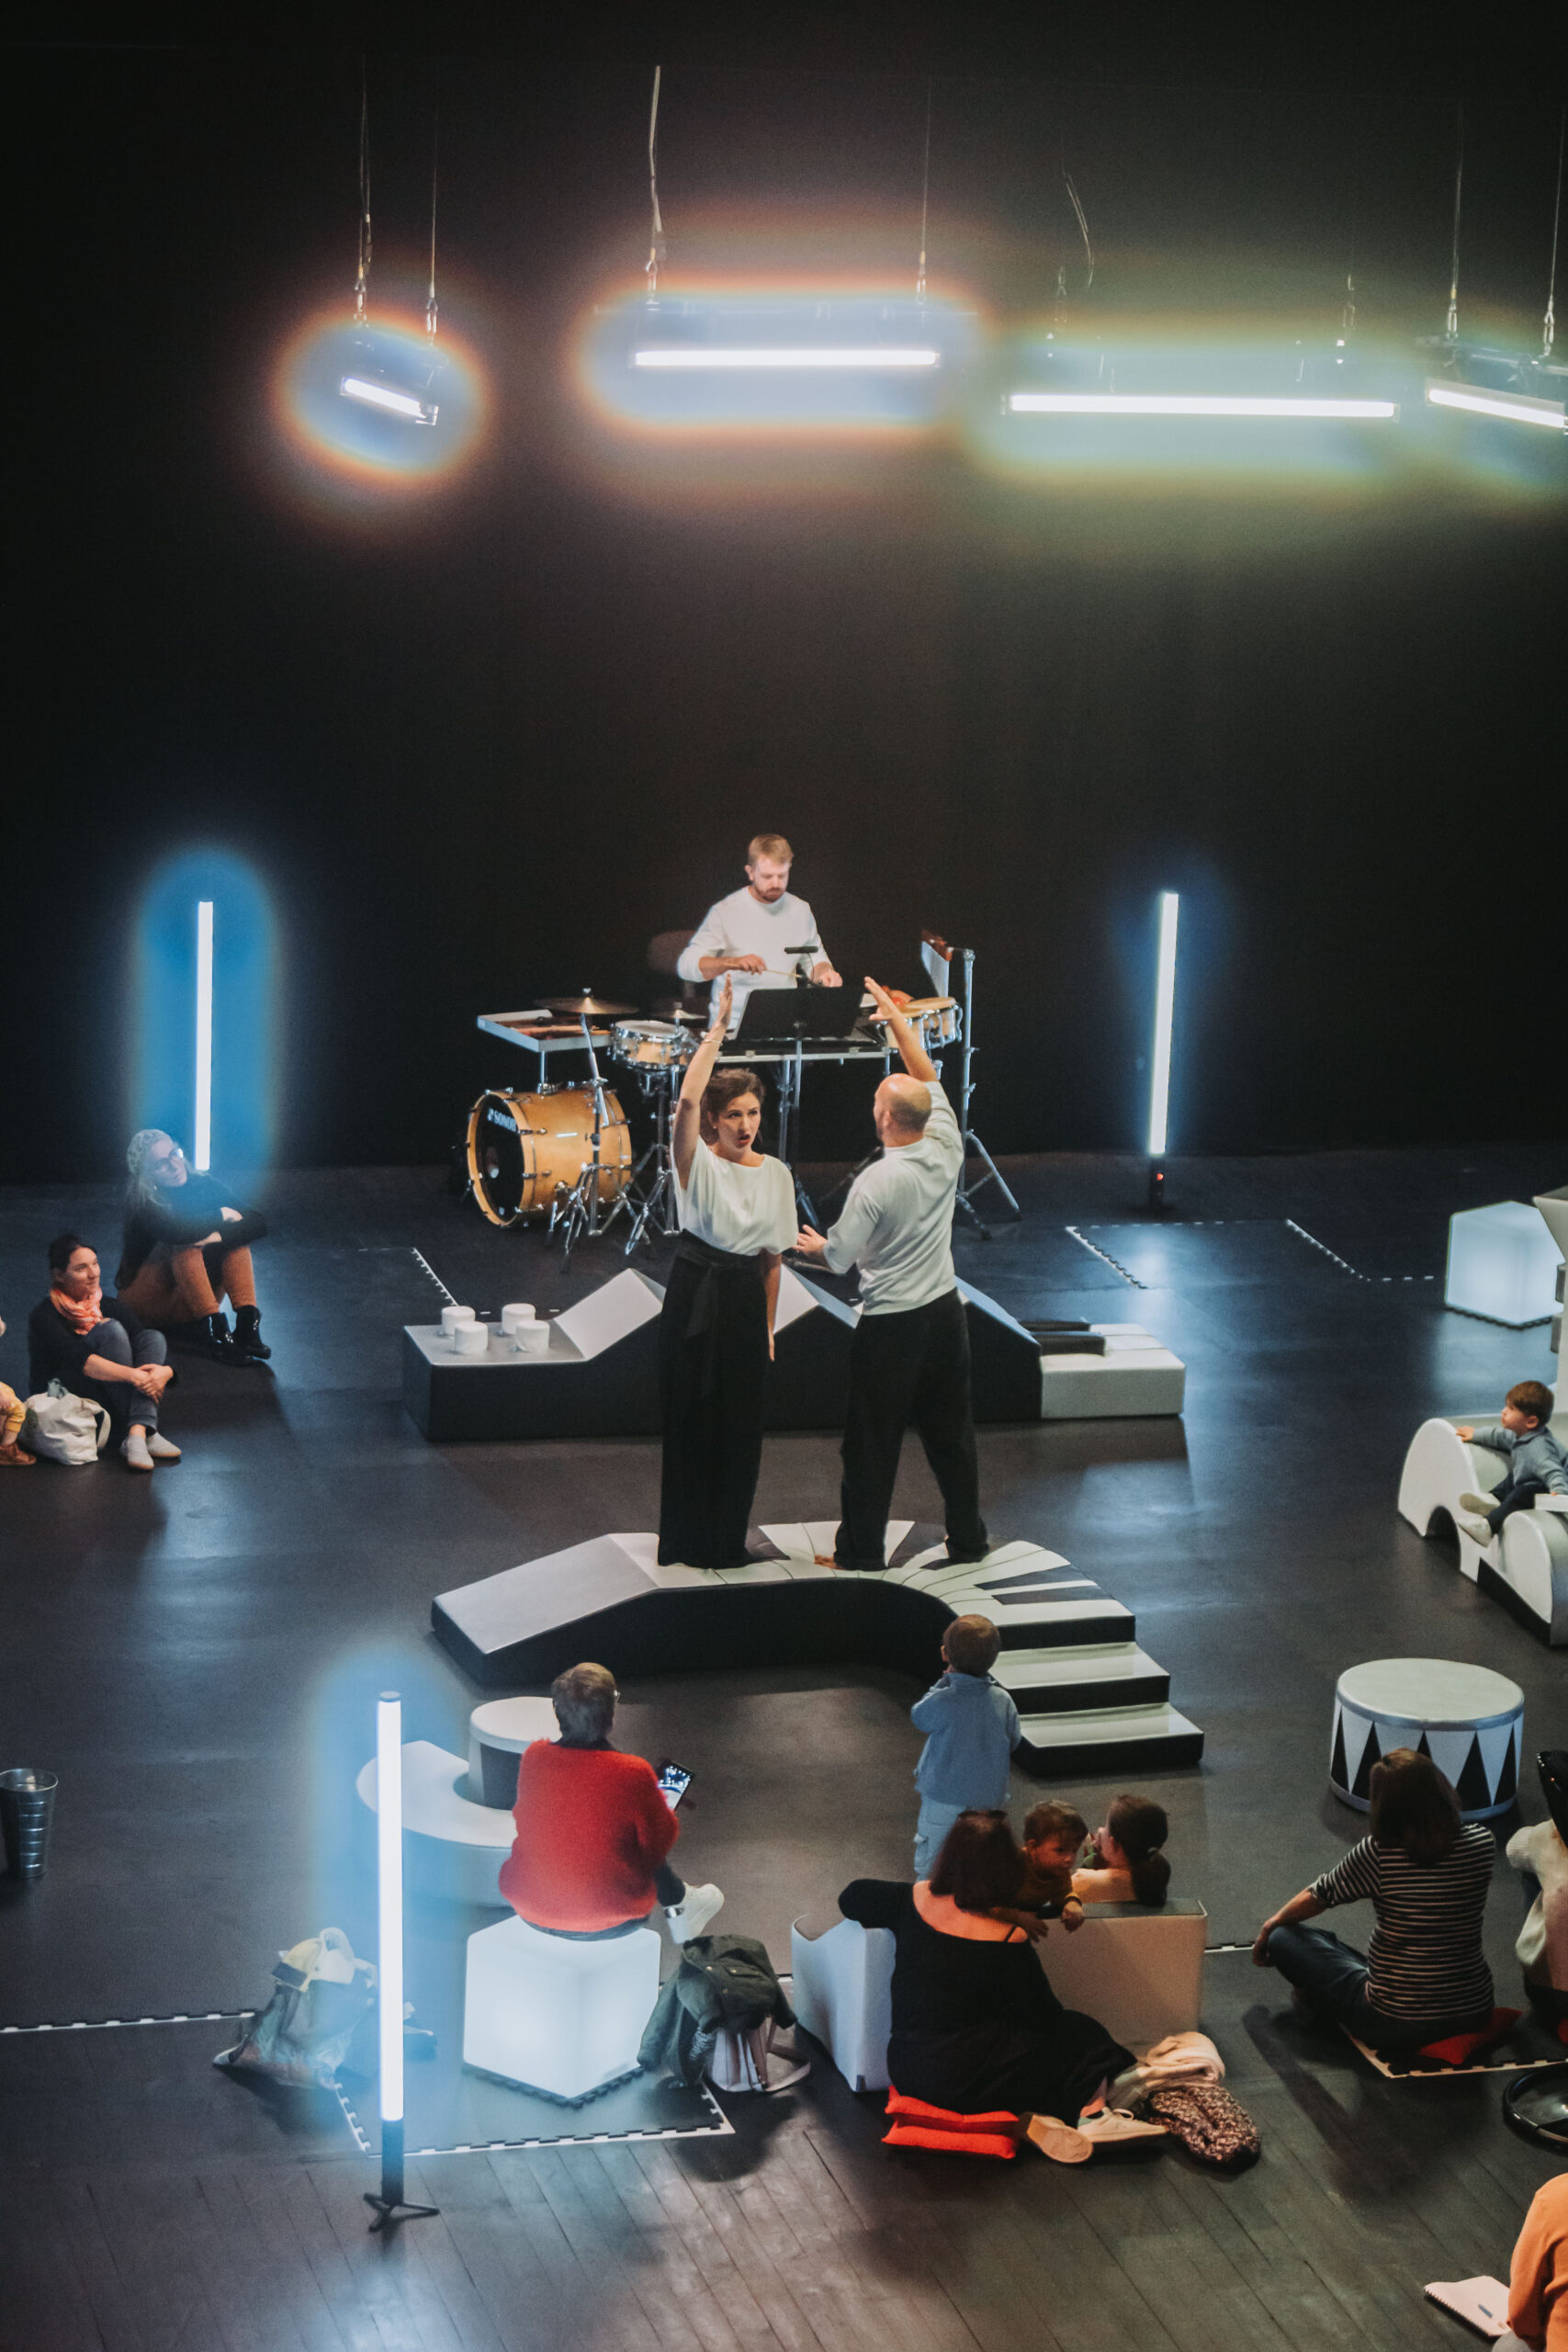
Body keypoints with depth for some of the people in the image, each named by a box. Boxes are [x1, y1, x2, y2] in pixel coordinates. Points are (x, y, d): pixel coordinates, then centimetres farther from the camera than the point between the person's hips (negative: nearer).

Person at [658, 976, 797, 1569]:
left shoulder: (775, 1174, 5)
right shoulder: (698, 1163, -6)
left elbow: (772, 1257, 11)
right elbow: (688, 1099, -25)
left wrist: (768, 1329, 11)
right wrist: (716, 1030, -23)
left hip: (746, 1299, 3)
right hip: (695, 1294, -3)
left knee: (740, 1421, 5)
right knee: (691, 1414, -1)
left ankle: (727, 1538, 18)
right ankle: (686, 1538, 8)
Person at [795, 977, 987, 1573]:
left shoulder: (875, 1183, -23)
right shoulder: (947, 1151, -8)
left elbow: (839, 1258, -12)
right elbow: (928, 1078, 8)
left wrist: (814, 1244, 10)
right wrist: (895, 1016, 10)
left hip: (889, 1326, -6)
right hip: (945, 1309, 6)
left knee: (873, 1443, 5)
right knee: (951, 1432, 17)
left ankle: (861, 1551, 12)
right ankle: (968, 1538, 26)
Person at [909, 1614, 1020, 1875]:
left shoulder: (944, 1702, -23)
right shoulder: (1002, 1700, -10)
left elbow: (919, 1717, -2)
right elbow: (1013, 1741, 6)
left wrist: (944, 1681, 2)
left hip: (944, 1799, -4)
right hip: (989, 1798, 4)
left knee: (928, 1863, 13)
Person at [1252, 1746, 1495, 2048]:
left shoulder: (1377, 1854, -18)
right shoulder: (1480, 1842, -9)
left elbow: (1320, 1895, 3)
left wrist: (1274, 1923, 22)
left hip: (1396, 2026, -5)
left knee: (1284, 1939, 9)